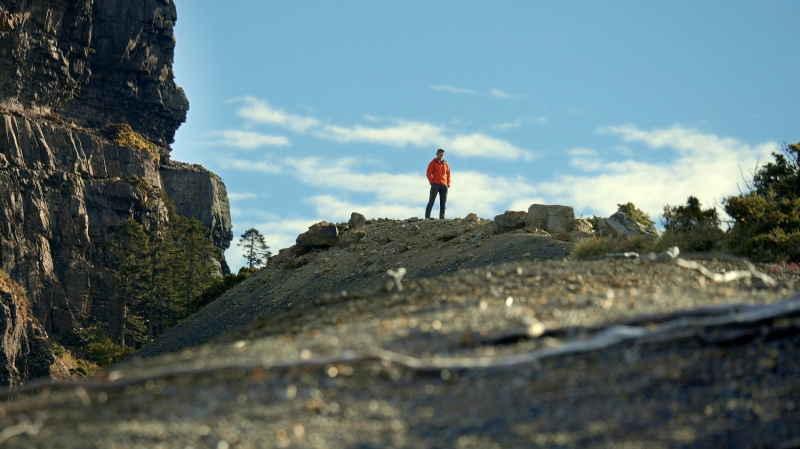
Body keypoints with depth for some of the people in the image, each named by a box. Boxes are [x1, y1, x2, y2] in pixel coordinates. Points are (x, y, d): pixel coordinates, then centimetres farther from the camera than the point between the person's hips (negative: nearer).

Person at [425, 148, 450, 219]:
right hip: (435, 185, -5)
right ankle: (427, 218, -17)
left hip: (444, 186, 5)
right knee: (431, 201, -12)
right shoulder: (433, 163, 6)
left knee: (443, 203, 0)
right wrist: (432, 182, -9)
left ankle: (442, 218, 0)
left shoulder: (445, 164, 18)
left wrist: (448, 184, 9)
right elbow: (429, 173, 1)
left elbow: (448, 175, 21)